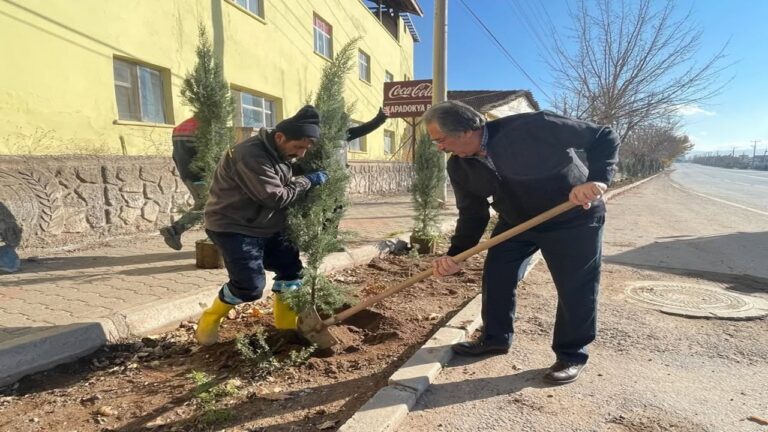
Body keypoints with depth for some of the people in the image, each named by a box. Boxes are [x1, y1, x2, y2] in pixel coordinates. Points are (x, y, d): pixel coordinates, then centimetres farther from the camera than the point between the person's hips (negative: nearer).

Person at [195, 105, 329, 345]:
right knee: (250, 285, -13)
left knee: (291, 267, 6)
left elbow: (286, 187, 13)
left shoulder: (280, 154, 5)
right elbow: (276, 198, -26)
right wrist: (308, 181, -16)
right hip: (232, 228, -9)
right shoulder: (251, 156, -26)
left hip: (265, 227, 9)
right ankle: (209, 321, 15)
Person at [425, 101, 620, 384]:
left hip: (572, 218, -5)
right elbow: (472, 214, -4)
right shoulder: (459, 167, -10)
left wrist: (598, 179, -38)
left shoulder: (532, 127, -31)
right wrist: (455, 255, -15)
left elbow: (604, 137, -22)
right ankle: (495, 339, 25)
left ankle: (572, 355, 21)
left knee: (575, 287, 0)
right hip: (516, 221, 6)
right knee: (495, 276, 4)